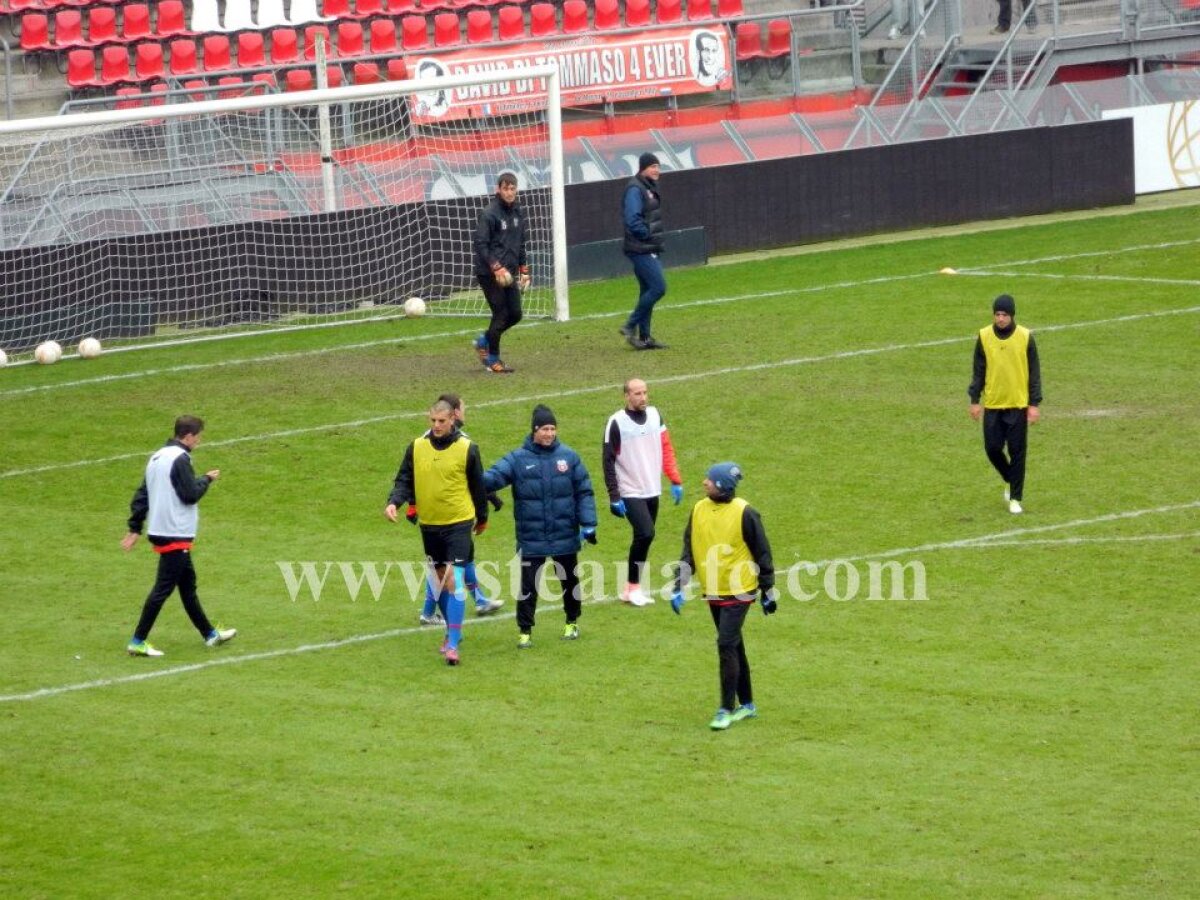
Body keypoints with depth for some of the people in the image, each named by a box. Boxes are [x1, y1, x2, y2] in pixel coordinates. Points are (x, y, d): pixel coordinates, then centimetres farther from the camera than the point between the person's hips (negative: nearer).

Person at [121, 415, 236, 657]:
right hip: (175, 535, -10)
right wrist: (207, 479, -1)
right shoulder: (179, 459, -16)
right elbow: (190, 495, -19)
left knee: (188, 583, 18)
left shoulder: (158, 457, 13)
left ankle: (210, 634, 28)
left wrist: (135, 528, 14)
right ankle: (138, 642, -6)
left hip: (160, 531, 10)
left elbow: (141, 494, 13)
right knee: (163, 588, -6)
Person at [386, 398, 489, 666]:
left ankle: (453, 644, -15)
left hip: (459, 523, -4)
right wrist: (394, 502, -15)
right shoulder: (417, 447, 1)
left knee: (454, 580, -13)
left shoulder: (467, 448, -6)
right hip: (429, 524, 4)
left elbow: (477, 485, 4)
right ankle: (453, 630, 34)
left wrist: (482, 518, 13)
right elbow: (405, 480, 4)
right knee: (440, 580, 14)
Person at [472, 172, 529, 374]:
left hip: (508, 273, 7)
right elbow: (480, 244, -15)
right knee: (500, 314, -6)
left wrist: (523, 271, 16)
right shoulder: (489, 214, -13)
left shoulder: (518, 213, 10)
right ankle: (493, 360, 9)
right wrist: (496, 268, -21)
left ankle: (484, 341, 28)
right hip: (489, 273, -7)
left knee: (515, 314, 7)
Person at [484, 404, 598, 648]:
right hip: (531, 540, -2)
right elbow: (494, 477, -17)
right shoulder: (517, 459, -4)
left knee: (570, 581, 15)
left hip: (565, 537, 2)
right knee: (528, 585, -2)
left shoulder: (568, 456, 0)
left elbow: (584, 492, 3)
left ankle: (572, 623, 34)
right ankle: (525, 631, 9)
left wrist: (588, 524, -3)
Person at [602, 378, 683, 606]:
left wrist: (676, 481, 6)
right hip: (630, 492, -6)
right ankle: (633, 588, -6)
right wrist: (614, 497, -13)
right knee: (645, 534, -18)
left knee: (644, 537, 8)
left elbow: (666, 449, 12)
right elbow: (609, 460, -9)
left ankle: (632, 589, 18)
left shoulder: (654, 415, 6)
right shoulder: (617, 423, -10)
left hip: (652, 491, 6)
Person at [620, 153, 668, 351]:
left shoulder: (650, 188, 16)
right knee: (658, 287, -14)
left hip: (650, 250, 10)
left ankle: (644, 338, 15)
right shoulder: (635, 189, -15)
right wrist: (649, 235, -15)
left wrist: (657, 240, 10)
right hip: (641, 250, -10)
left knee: (648, 291, 11)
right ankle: (631, 326, -7)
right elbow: (632, 220, -23)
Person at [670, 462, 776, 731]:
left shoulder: (744, 513, -14)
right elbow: (689, 550, 9)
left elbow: (762, 553, -7)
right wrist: (679, 586, 4)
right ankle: (746, 704, 25)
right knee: (733, 647, 14)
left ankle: (726, 710, -5)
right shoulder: (699, 510, 1)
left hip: (739, 592, -6)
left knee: (727, 646, -11)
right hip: (712, 591, 6)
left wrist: (768, 591, -3)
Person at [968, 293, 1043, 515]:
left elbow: (1034, 372, -2)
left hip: (1018, 405, -2)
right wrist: (975, 400, 1)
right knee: (992, 448, 1)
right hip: (992, 405, 2)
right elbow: (979, 371, 6)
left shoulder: (1025, 337, -6)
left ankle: (1015, 498, 8)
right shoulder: (984, 336, -1)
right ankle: (1010, 481, 29)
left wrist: (1034, 404, -6)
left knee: (1017, 452, 0)